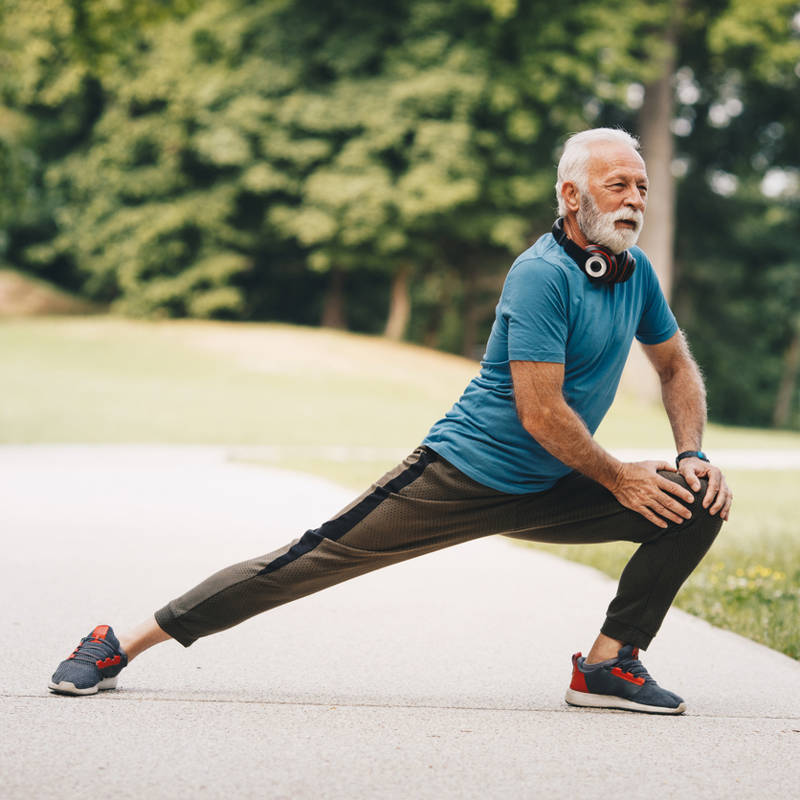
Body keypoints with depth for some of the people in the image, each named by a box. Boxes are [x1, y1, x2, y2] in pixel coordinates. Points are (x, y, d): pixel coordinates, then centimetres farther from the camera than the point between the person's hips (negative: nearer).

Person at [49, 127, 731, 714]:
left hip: (547, 495, 7)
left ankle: (610, 665, 0)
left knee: (700, 500, -6)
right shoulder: (542, 276, -20)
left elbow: (678, 368, 21)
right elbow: (540, 413, -24)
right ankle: (121, 647, -1)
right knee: (316, 558, -10)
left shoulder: (637, 272, 5)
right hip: (460, 475, -7)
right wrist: (620, 479, -12)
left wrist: (693, 456, 5)